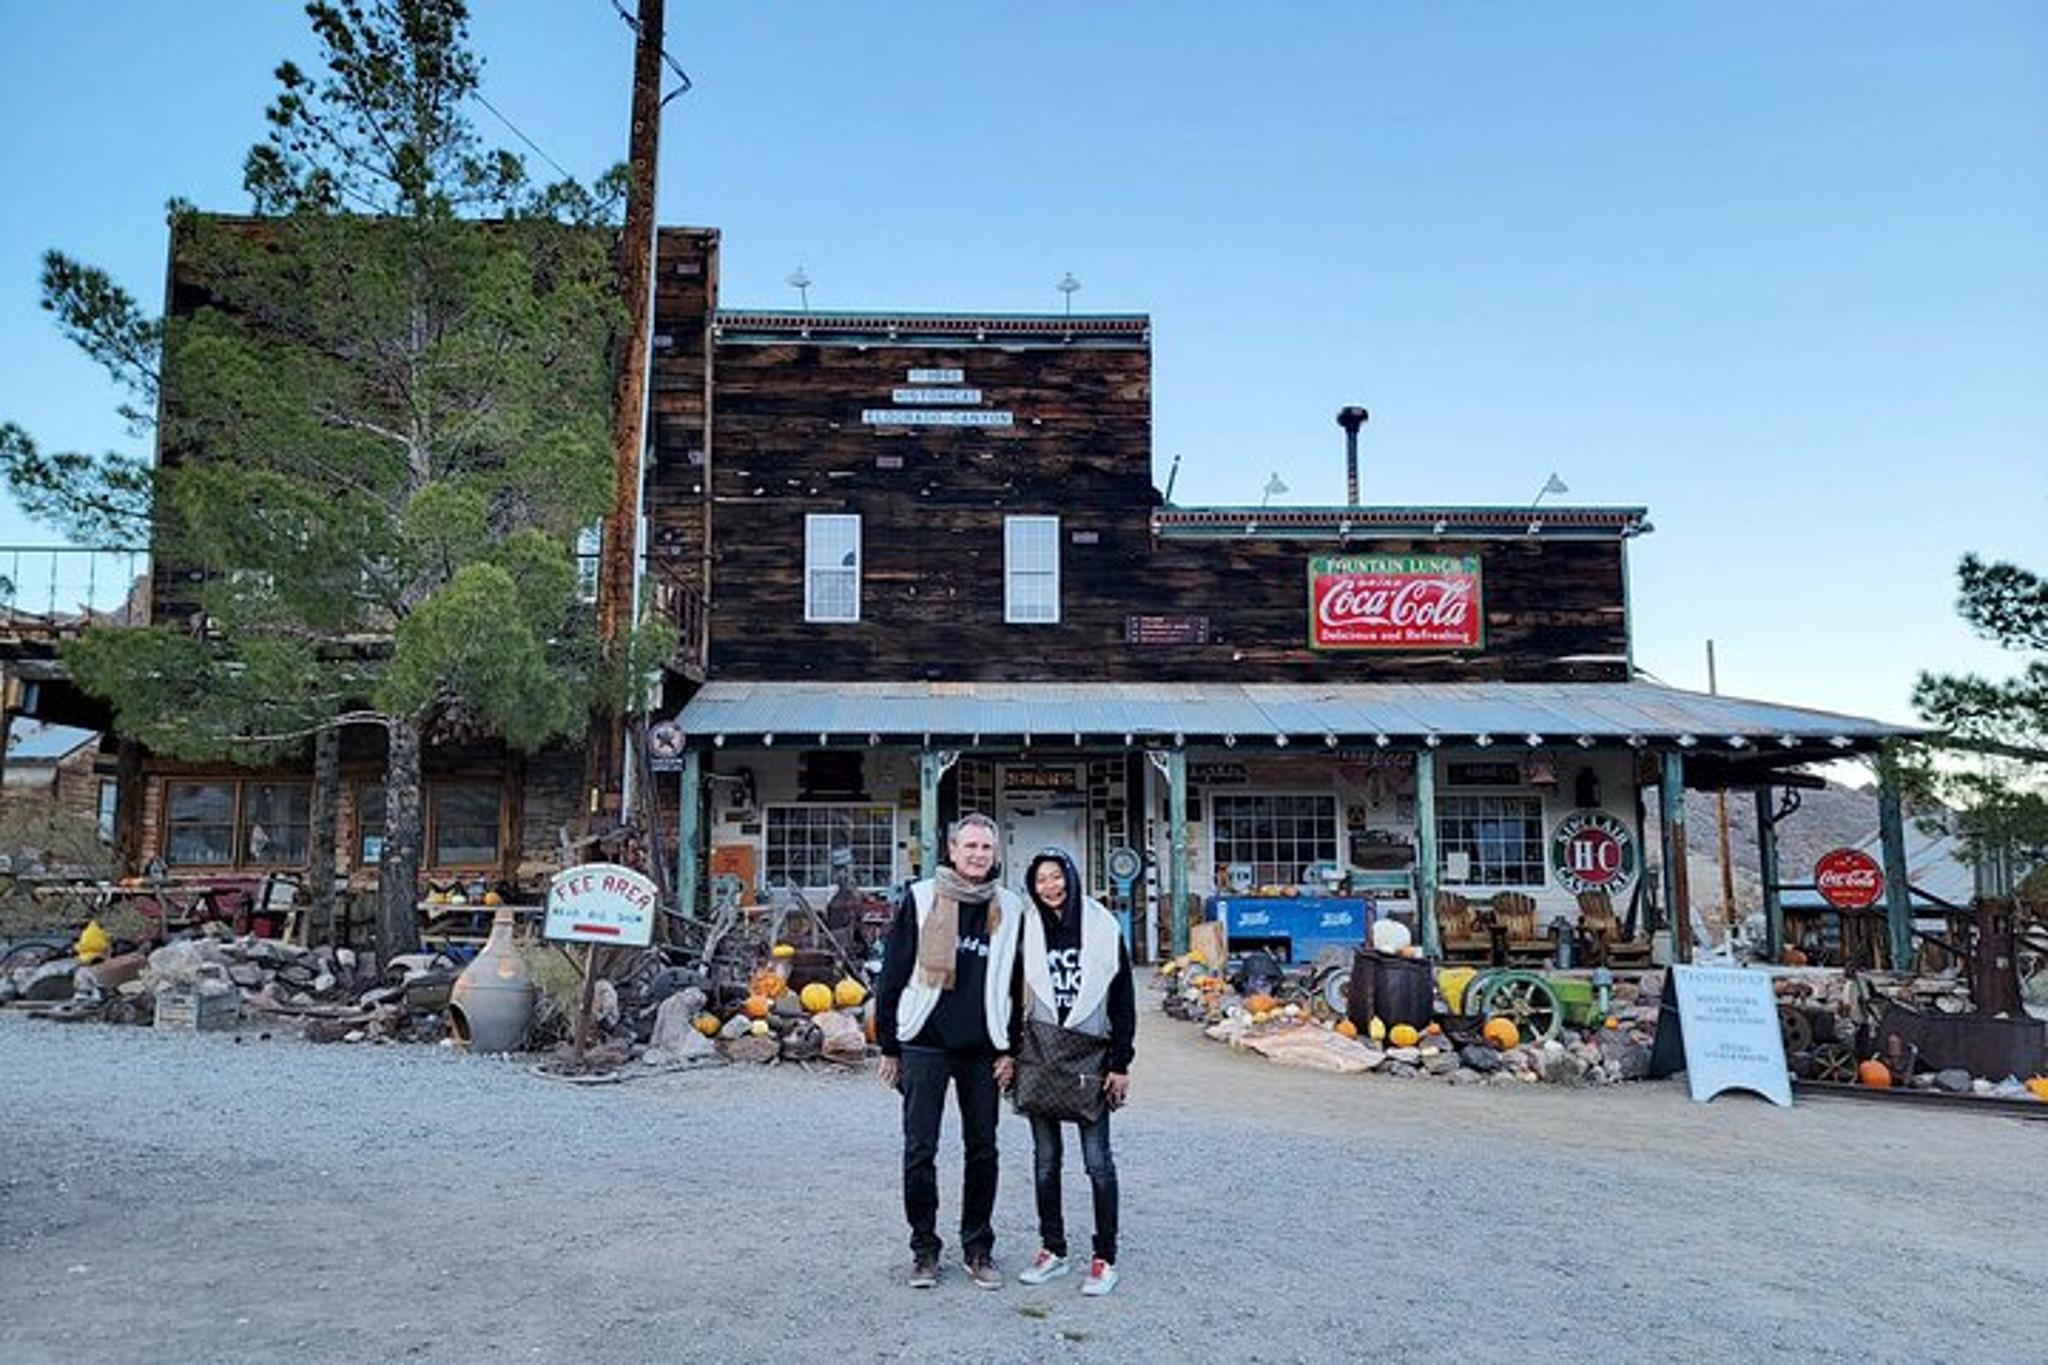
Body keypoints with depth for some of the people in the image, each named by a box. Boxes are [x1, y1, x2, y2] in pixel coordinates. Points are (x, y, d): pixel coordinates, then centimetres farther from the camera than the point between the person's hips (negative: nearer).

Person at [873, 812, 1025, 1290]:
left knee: (983, 1151, 8)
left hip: (981, 1050, 2)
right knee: (920, 1152, 2)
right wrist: (889, 1046, 1)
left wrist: (1010, 1048, 6)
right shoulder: (920, 898, -2)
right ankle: (924, 1247, 17)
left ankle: (978, 1247, 22)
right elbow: (893, 974, 1)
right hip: (925, 1046, -2)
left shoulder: (1010, 908, 5)